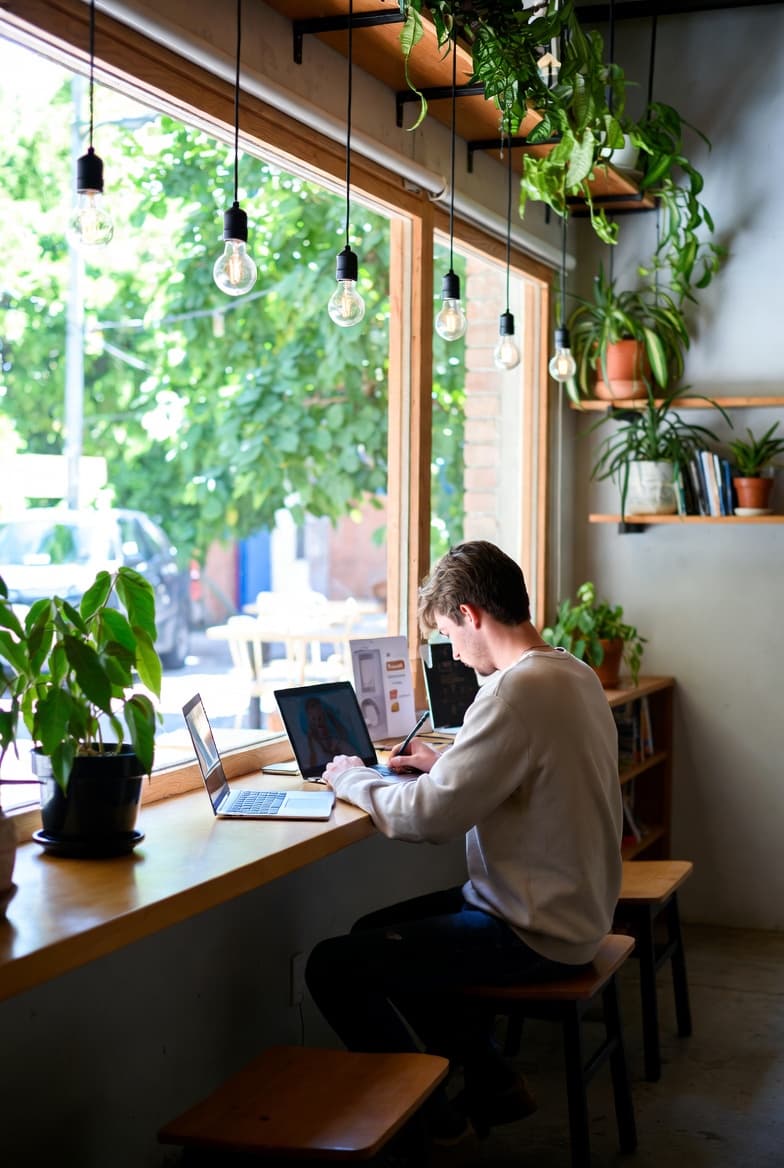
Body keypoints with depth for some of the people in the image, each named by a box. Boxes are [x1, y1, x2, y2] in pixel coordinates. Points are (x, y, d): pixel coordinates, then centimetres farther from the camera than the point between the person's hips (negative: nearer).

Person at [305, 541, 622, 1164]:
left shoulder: (517, 691, -26)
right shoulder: (576, 674, 4)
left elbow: (431, 816, -25)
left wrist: (352, 779, -8)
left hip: (534, 932, -10)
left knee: (332, 966, -8)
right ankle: (494, 1083, 27)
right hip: (571, 905, 10)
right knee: (377, 932, 22)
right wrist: (447, 762, 11)